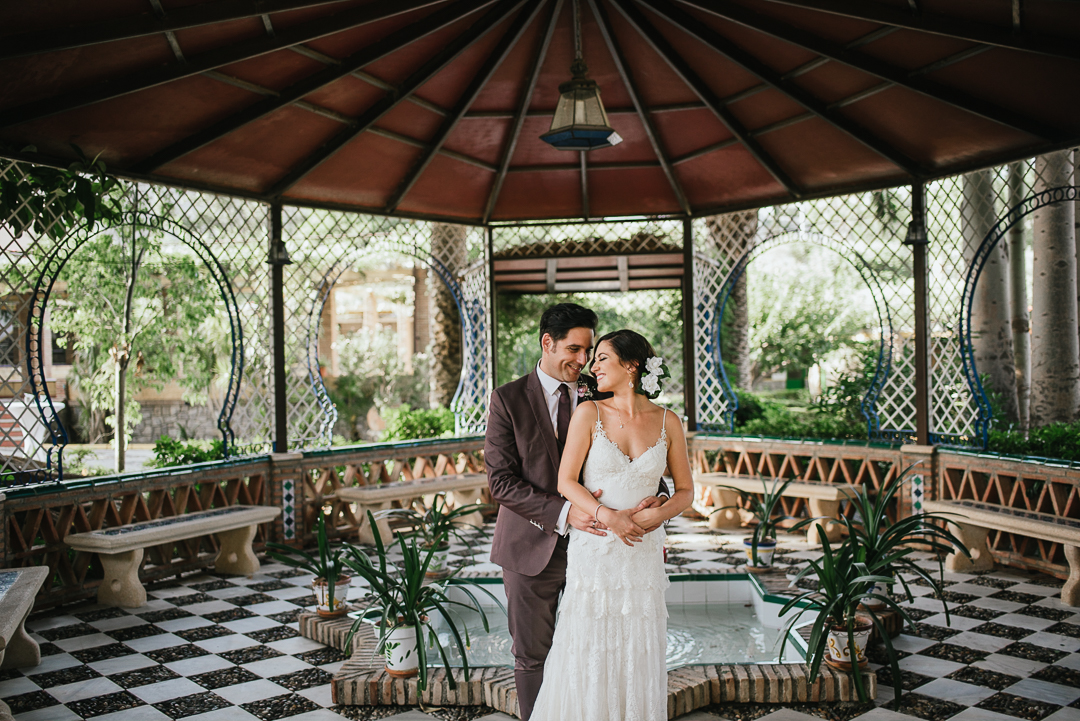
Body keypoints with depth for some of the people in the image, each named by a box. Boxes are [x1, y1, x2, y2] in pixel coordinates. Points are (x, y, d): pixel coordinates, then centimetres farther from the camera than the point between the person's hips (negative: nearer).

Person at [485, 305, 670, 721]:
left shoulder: (600, 396, 2)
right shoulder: (508, 399, -6)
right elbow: (501, 482, -12)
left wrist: (657, 494, -22)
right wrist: (563, 513, -25)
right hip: (533, 548, -2)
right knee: (533, 655, 13)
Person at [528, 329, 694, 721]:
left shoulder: (668, 422, 1)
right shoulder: (589, 413, -3)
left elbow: (685, 490, 8)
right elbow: (566, 481, -4)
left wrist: (657, 514, -11)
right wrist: (608, 516, -17)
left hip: (643, 553, 2)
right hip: (593, 551, -1)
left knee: (638, 657, 10)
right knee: (587, 656, 5)